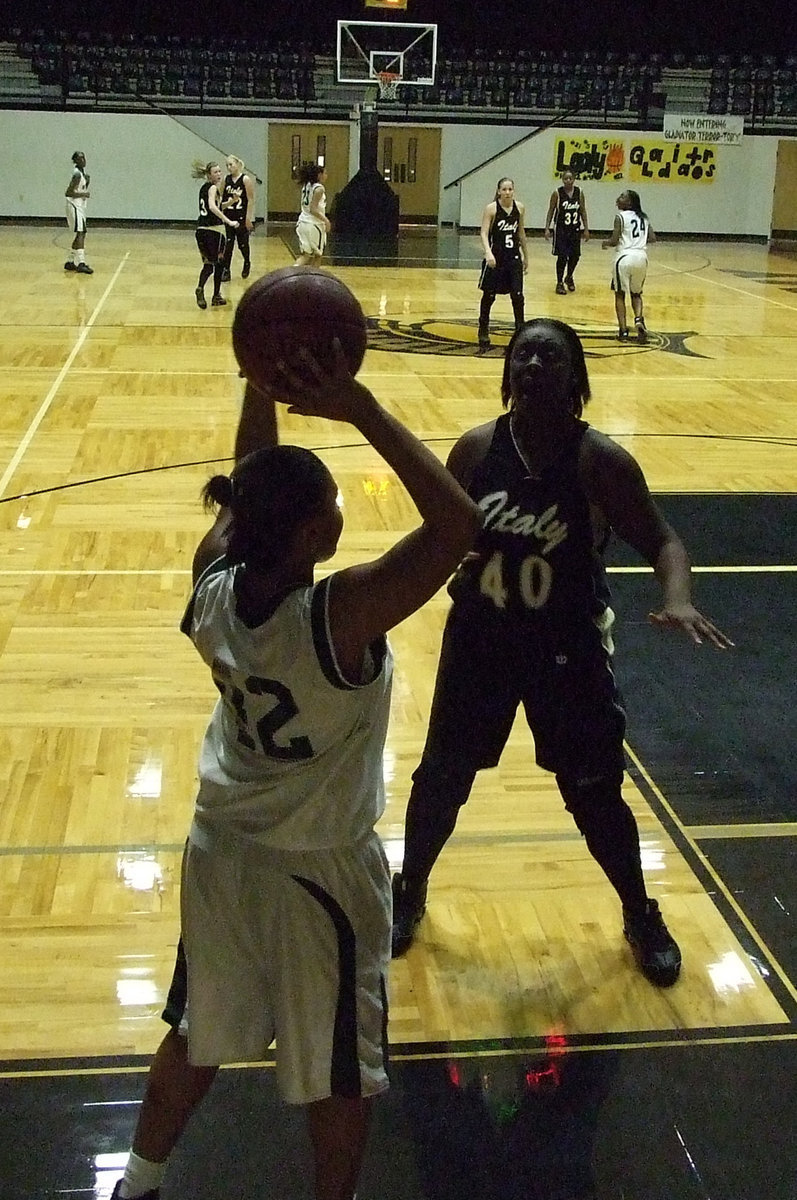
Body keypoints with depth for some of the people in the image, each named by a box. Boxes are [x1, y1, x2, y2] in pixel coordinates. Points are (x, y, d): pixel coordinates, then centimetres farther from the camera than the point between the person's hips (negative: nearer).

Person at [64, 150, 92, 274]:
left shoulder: (82, 172, 14)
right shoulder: (77, 174, -15)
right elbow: (68, 193, -20)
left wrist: (87, 182, 5)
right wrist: (84, 194, -18)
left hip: (80, 207, 10)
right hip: (75, 207, -10)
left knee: (80, 235, 13)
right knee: (80, 233, -18)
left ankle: (70, 262, 20)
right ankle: (81, 263, -27)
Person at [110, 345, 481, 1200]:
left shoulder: (212, 585, -15)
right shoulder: (340, 616, -32)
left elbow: (247, 496, 4)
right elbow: (459, 525, -32)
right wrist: (362, 410, -33)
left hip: (220, 849, 6)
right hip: (320, 871, -6)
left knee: (196, 1039, 28)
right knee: (339, 1073, 19)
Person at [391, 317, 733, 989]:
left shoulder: (601, 461, -16)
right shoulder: (476, 449, -9)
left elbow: (661, 539, -10)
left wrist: (678, 601, -28)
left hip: (569, 652, -2)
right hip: (480, 642, 2)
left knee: (594, 793, 8)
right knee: (442, 777, 12)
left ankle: (642, 917, 33)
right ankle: (409, 897, 38)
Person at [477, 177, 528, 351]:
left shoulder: (520, 207, 2)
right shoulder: (491, 208, -11)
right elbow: (484, 233, -16)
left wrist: (525, 256, 17)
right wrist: (488, 252, -33)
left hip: (513, 257, 3)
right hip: (495, 257, -3)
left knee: (517, 296, -4)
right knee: (489, 296, 7)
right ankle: (483, 331, 22)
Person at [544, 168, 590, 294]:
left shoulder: (579, 192, 0)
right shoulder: (557, 193, -8)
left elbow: (583, 211, 7)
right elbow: (551, 211, -3)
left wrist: (586, 229, 4)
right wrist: (547, 228, -10)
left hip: (575, 229, 3)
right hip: (561, 229, -3)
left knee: (575, 256, 6)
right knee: (562, 257, -5)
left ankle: (569, 277, 32)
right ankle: (559, 283, 8)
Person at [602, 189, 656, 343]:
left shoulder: (621, 217, -4)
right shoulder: (643, 217, 15)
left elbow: (614, 241, -10)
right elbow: (652, 238, 11)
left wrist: (606, 243, 10)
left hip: (625, 256, -5)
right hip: (641, 256, 5)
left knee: (620, 294, 9)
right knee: (636, 294, 21)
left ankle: (623, 330, 1)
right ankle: (639, 320, -5)